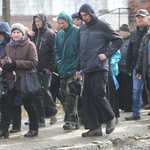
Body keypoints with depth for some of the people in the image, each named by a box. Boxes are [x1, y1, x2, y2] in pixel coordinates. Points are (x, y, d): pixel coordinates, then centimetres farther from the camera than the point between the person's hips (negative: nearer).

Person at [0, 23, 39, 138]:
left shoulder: (29, 45, -7)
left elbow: (34, 62, -15)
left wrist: (15, 63, -21)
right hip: (11, 80, 5)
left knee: (29, 105, 6)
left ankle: (34, 129, 20)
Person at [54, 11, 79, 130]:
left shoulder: (77, 32, -8)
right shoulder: (59, 34, 13)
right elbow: (56, 51, 22)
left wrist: (77, 66, -15)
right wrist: (59, 61, 5)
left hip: (73, 71, -7)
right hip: (63, 70, 7)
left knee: (70, 95, -15)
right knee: (64, 95, 9)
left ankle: (71, 120, -14)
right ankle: (72, 120, 17)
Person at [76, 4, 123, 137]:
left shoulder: (102, 26, -4)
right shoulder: (82, 29, 15)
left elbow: (118, 40, -3)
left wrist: (107, 54, -11)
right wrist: (78, 68, 17)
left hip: (99, 67, -6)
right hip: (87, 69, 6)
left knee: (98, 94, -12)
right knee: (87, 98, 2)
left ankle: (110, 118, 10)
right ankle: (94, 127, 6)